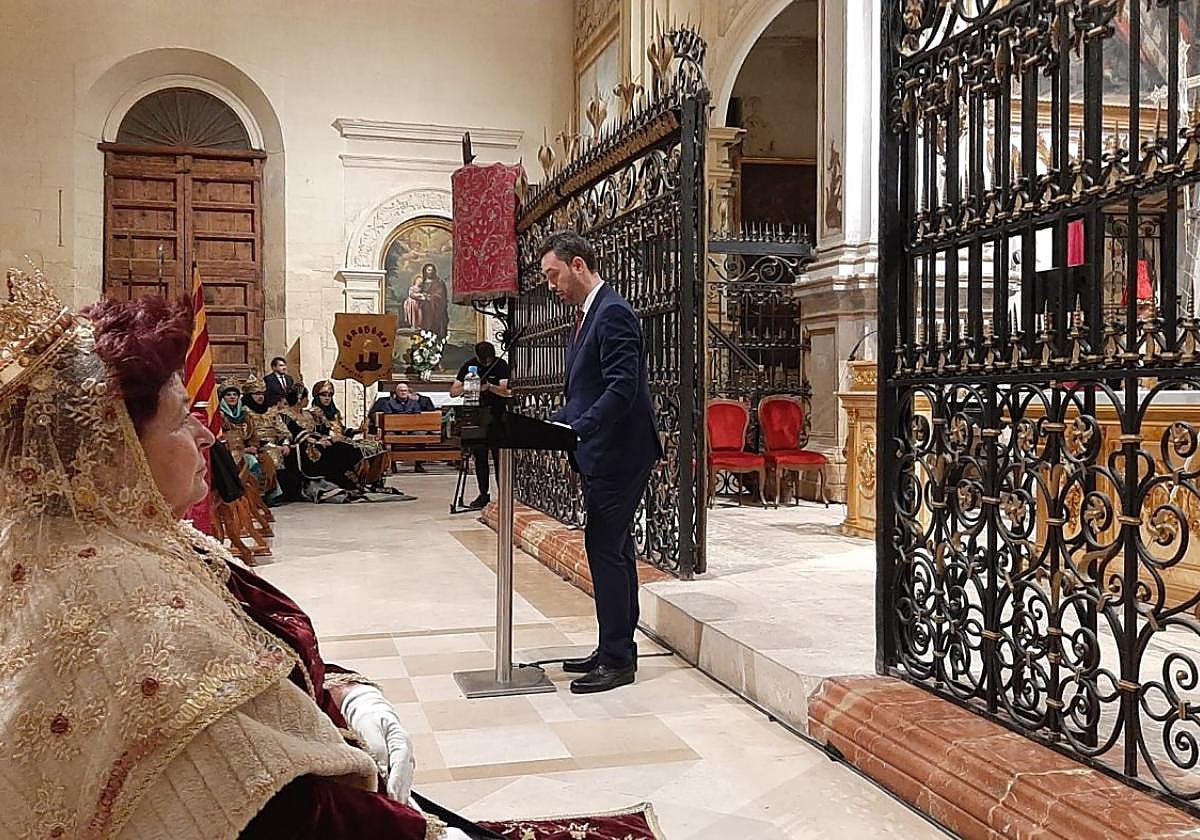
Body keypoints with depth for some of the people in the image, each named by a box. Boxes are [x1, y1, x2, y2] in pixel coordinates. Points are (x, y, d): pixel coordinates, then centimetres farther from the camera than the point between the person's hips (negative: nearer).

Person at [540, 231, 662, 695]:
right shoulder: (587, 316, 17)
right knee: (612, 551, 15)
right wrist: (556, 424, 9)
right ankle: (614, 650, 25)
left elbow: (622, 388, -23)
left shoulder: (614, 314, -15)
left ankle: (617, 659, 3)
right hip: (601, 455, 11)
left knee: (606, 550, -6)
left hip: (618, 453, -10)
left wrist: (575, 429, -29)